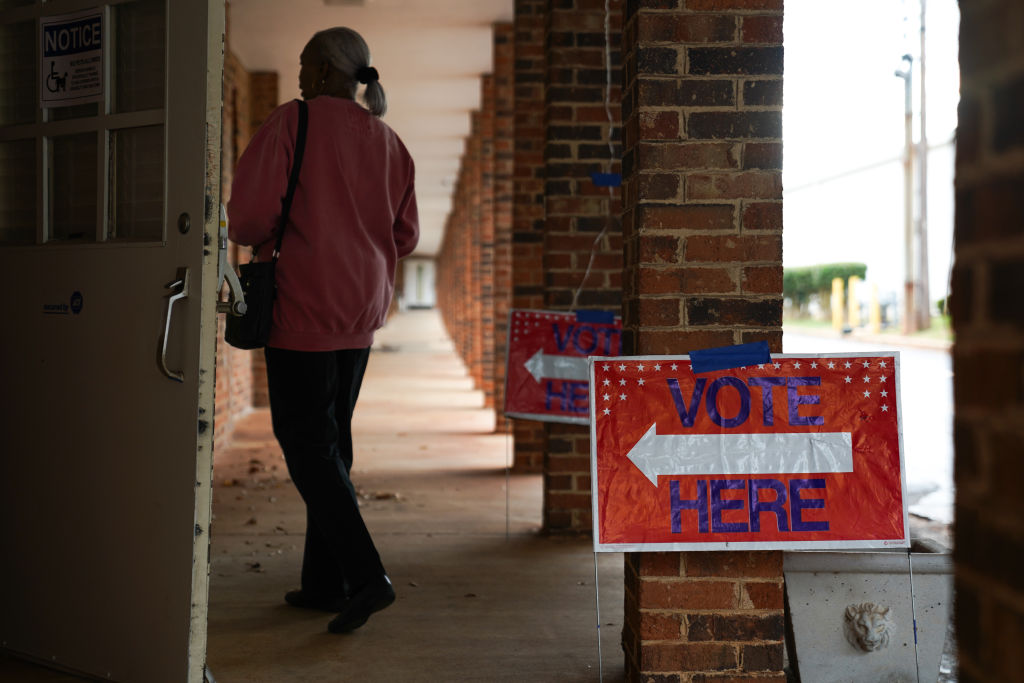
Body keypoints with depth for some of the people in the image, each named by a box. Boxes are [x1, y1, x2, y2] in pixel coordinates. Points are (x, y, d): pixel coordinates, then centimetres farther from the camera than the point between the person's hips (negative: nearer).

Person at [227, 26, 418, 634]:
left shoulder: (293, 122, -8)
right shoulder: (388, 143, 10)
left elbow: (250, 213, -15)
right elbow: (405, 236, 12)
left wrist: (260, 240, 7)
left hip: (305, 305, -7)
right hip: (362, 310, 7)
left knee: (307, 444, -2)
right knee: (332, 441, 13)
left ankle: (367, 576, -10)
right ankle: (324, 582, 19)